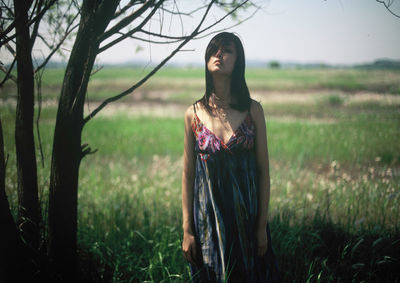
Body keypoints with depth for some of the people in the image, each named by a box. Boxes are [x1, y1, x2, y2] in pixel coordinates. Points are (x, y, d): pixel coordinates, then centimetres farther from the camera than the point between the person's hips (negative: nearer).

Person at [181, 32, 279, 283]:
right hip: (208, 218, 0)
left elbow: (263, 171, -1)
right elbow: (188, 175, 2)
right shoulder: (194, 114, -1)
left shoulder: (253, 111, -3)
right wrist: (187, 230, -1)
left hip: (247, 216, 0)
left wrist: (262, 226, -4)